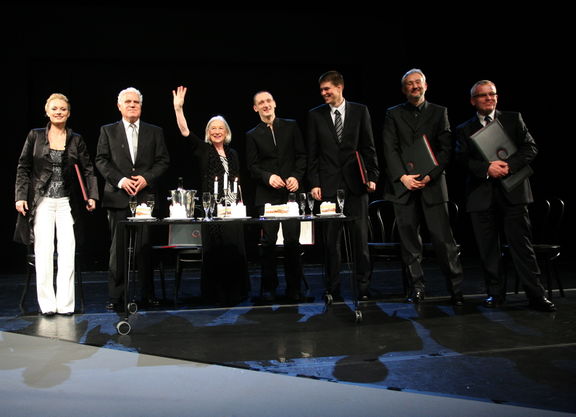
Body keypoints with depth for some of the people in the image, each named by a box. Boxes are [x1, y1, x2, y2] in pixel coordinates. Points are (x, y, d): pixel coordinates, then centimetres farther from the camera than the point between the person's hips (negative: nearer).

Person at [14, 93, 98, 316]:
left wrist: (91, 195, -5)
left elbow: (87, 170, 7)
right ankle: (47, 303, 7)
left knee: (67, 252, -1)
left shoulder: (76, 140, 8)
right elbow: (23, 168, 5)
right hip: (42, 201, -1)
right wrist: (20, 196, -3)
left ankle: (65, 303, 7)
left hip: (67, 202, 1)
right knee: (44, 252, -1)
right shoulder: (35, 136, 6)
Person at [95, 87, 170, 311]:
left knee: (146, 246, 2)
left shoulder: (155, 132, 12)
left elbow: (163, 160, 6)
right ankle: (115, 295, 10)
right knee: (118, 247, 2)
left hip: (146, 196, 0)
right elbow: (101, 160, 4)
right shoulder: (108, 131, 11)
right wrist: (120, 180, -9)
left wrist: (146, 178, -8)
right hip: (118, 197, 0)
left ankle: (147, 294, 11)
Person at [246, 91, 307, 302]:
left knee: (293, 240, -1)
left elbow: (302, 155, 7)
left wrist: (296, 177, -8)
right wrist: (268, 177, -13)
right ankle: (268, 287, 13)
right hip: (267, 195, 0)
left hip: (291, 191, 0)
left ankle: (294, 288, 10)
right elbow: (252, 166, 4)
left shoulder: (291, 126, 11)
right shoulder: (252, 135, 10)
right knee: (268, 241, 2)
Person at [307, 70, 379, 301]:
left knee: (360, 237, 3)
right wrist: (314, 183, -1)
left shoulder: (360, 111, 6)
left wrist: (372, 176, -1)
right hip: (329, 185, 0)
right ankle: (333, 288, 14)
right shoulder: (315, 115, 7)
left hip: (356, 183, 0)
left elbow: (368, 147, 6)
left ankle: (363, 287, 13)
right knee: (331, 239, 4)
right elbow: (312, 153, 6)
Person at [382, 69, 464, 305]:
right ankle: (416, 288, 13)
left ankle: (456, 290, 3)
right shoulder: (393, 114, 12)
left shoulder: (439, 112, 12)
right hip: (403, 185, 1)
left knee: (443, 239, -5)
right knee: (409, 240, 3)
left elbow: (446, 148, 4)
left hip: (432, 184, -1)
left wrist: (430, 175, -10)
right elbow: (390, 150, 2)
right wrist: (403, 177, -11)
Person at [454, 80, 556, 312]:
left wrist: (509, 165, -13)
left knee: (522, 244, -3)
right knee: (488, 249, 5)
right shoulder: (464, 130, 12)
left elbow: (530, 148, 3)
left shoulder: (513, 119, 12)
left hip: (513, 191, -1)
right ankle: (495, 293, 17)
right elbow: (461, 159, -1)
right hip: (481, 195, 1)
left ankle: (536, 295, 2)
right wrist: (486, 168, -16)